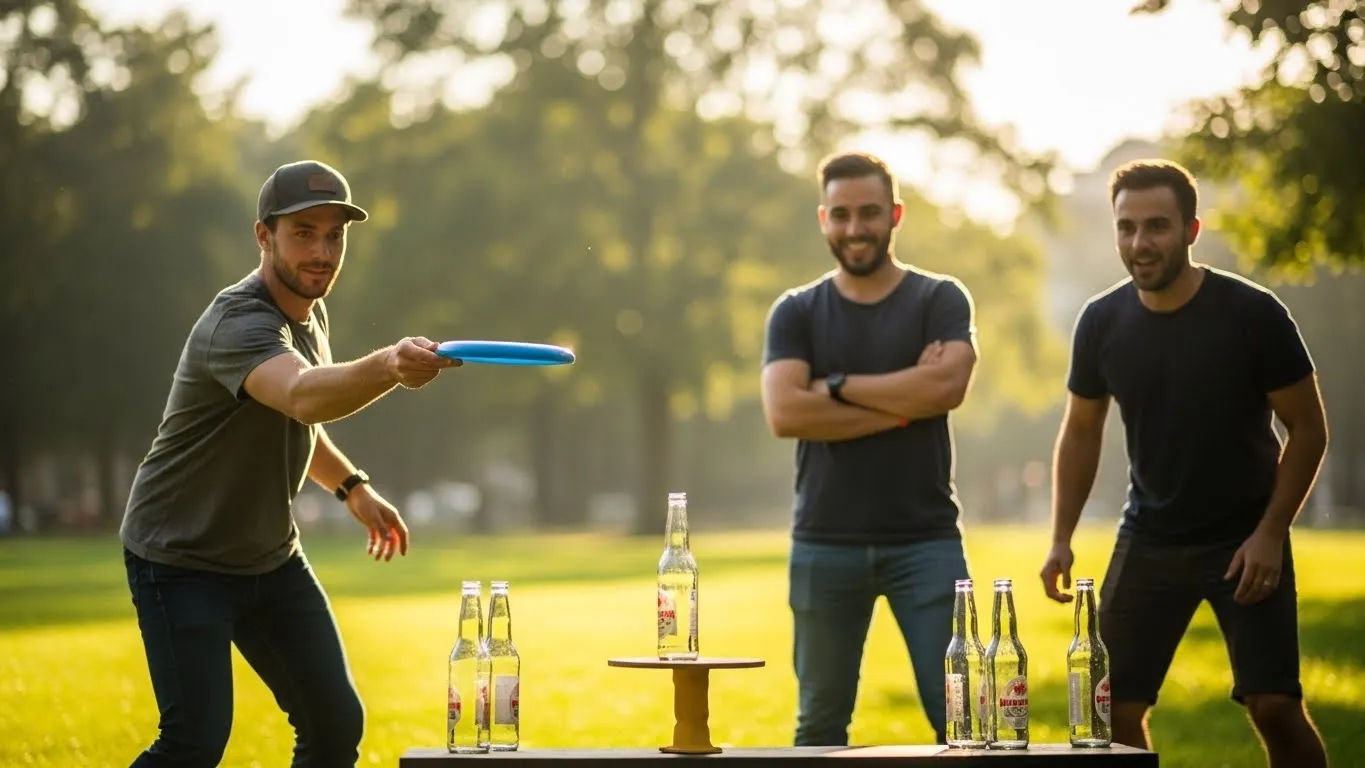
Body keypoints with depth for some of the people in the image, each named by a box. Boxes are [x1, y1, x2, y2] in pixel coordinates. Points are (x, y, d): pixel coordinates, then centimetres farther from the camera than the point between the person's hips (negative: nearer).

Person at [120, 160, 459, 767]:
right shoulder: (240, 324, -27)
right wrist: (390, 366, -68)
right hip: (182, 561, -8)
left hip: (270, 557, 8)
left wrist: (352, 486, 13)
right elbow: (304, 396, -51)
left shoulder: (310, 313, 2)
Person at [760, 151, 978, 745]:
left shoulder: (939, 300, 3)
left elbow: (944, 386, -16)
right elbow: (784, 414, -10)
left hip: (926, 540, -1)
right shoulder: (796, 313, 5)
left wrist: (836, 386, -9)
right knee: (821, 721, 8)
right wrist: (903, 404, -12)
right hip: (825, 545, 1)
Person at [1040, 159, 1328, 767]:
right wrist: (1061, 539, 1)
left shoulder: (1252, 314, -13)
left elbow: (1307, 429, -6)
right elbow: (1081, 433, 9)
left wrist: (1269, 533, -14)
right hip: (1149, 540, 3)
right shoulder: (1102, 323, -4)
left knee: (1276, 708, -11)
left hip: (1244, 540, -3)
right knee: (1114, 710, -1)